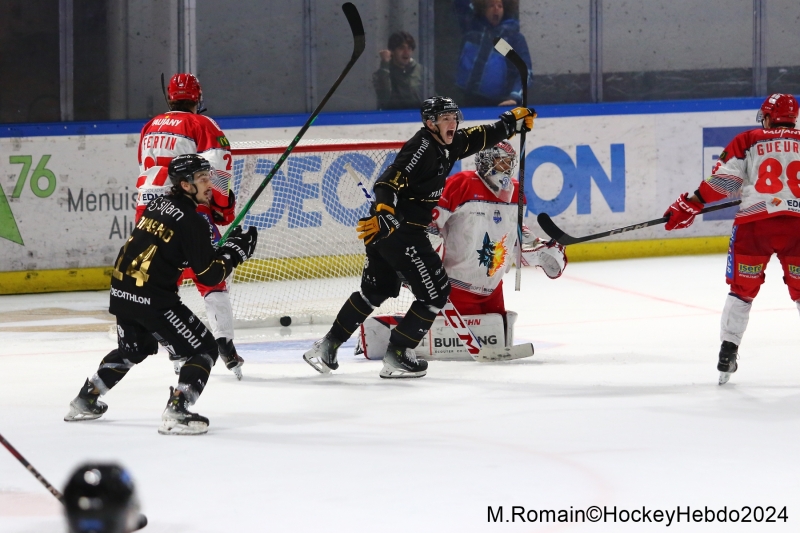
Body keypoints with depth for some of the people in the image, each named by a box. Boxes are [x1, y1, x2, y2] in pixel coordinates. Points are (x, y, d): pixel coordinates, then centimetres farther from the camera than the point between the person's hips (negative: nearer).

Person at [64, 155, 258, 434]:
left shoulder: (158, 204, 12)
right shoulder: (192, 221, -12)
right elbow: (209, 276, -12)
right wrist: (235, 249, 0)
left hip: (122, 292, 8)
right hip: (152, 298, -8)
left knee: (135, 348, 32)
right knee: (204, 350, -1)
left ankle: (85, 401, 37)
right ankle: (176, 413, -14)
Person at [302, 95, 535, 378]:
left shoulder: (447, 145, 12)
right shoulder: (422, 147, -16)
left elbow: (480, 137, 28)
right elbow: (390, 181, -28)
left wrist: (513, 122, 28)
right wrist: (383, 213, -40)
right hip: (400, 230, -10)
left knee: (375, 291, 19)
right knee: (435, 291, -3)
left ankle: (327, 346, 22)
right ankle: (396, 355, 1)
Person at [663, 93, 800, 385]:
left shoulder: (747, 142, 7)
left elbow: (722, 181, 1)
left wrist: (689, 206, 7)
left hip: (754, 222, -1)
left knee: (743, 289, 12)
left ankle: (728, 350, 6)